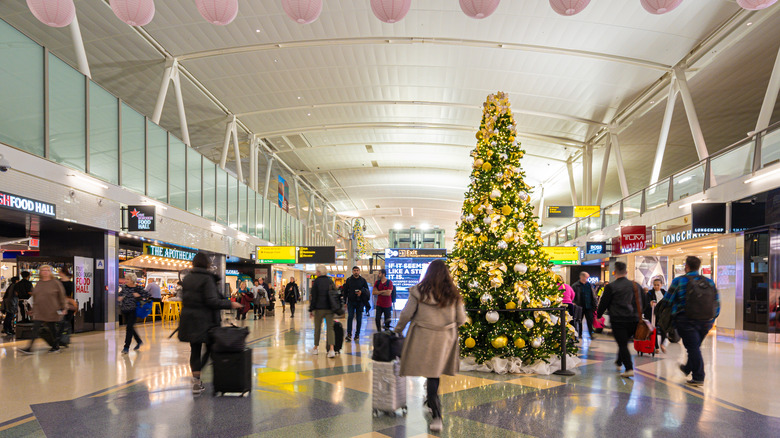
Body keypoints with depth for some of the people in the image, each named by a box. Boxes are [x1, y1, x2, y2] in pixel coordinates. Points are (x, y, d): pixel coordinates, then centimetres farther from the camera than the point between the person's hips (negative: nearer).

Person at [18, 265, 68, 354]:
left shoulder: (55, 283, -5)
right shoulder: (38, 283, 10)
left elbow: (62, 296, -2)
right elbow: (34, 296, 18)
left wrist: (64, 308, -3)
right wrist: (34, 309, 16)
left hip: (52, 312, -5)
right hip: (39, 312, 5)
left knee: (53, 329, 5)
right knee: (35, 329, -2)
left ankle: (56, 347, 17)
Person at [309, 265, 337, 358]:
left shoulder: (316, 281, -6)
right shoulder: (330, 280, 7)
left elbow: (314, 297, -6)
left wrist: (311, 309, -1)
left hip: (319, 308, -3)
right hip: (330, 308, 3)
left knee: (317, 328, 11)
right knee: (330, 327, 0)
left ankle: (316, 347, 23)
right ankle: (331, 349, -14)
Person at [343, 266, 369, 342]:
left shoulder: (363, 280, 6)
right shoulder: (348, 280, 7)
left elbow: (367, 290, 8)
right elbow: (345, 291, 8)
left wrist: (361, 292, -13)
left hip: (360, 302, 1)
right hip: (351, 302, 0)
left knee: (359, 319, 4)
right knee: (350, 317, -10)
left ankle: (357, 334, 12)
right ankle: (349, 334, -7)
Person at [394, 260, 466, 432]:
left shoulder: (419, 291, -8)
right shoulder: (453, 293, 0)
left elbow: (406, 314, -4)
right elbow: (461, 319, 5)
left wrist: (398, 329, 13)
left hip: (423, 337, -3)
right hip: (445, 338, 3)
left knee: (430, 374, 0)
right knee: (435, 372, 18)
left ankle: (437, 416, -7)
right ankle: (432, 405, 34)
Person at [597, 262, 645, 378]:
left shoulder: (611, 287, -7)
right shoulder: (636, 285, 9)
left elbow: (603, 303, -3)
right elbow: (642, 302, 18)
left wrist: (599, 316, 11)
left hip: (618, 320, -5)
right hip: (634, 320, 5)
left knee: (622, 344, -1)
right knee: (624, 342, 21)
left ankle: (629, 368, -9)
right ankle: (618, 362, 37)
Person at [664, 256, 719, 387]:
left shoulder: (679, 281, -4)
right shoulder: (709, 282, 10)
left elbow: (667, 301, -3)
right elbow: (717, 303, 12)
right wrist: (711, 320, 19)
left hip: (687, 321, -5)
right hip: (706, 322, 5)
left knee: (693, 348, -1)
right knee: (695, 346, 20)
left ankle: (698, 377, -3)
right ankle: (688, 368, 40)